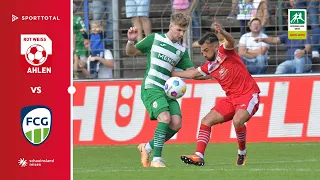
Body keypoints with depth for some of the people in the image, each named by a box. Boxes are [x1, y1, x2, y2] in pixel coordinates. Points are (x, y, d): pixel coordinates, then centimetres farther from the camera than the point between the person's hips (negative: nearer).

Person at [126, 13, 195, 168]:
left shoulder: (182, 50, 15)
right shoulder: (155, 39, 5)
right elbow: (130, 52, 10)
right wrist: (131, 41, -10)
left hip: (168, 90, 5)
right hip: (151, 88, -5)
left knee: (176, 124, -13)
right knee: (165, 117, -27)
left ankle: (148, 147, 11)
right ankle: (156, 159, -25)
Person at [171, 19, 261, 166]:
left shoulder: (225, 52, -10)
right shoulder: (209, 67, 10)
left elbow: (230, 41, -32)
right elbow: (193, 73, 24)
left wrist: (222, 32, -54)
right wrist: (172, 74, 26)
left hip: (248, 95, -8)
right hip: (231, 98, 8)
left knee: (237, 120, -32)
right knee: (206, 121, -3)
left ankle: (242, 153, -7)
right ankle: (199, 156, -8)